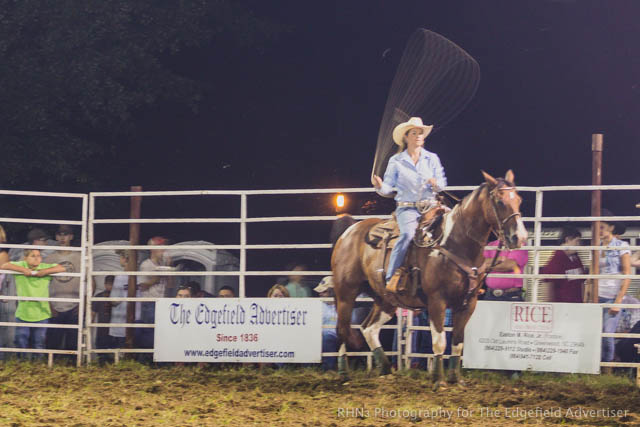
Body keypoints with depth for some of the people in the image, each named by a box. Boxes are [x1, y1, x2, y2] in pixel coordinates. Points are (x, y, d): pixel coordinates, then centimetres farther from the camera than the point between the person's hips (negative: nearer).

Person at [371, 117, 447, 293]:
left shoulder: (432, 159, 12)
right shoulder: (396, 161, 6)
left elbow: (442, 183, 10)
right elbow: (388, 189, 4)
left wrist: (436, 184, -14)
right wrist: (379, 186, -19)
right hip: (407, 208, -3)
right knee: (408, 233, -32)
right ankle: (392, 276, -30)